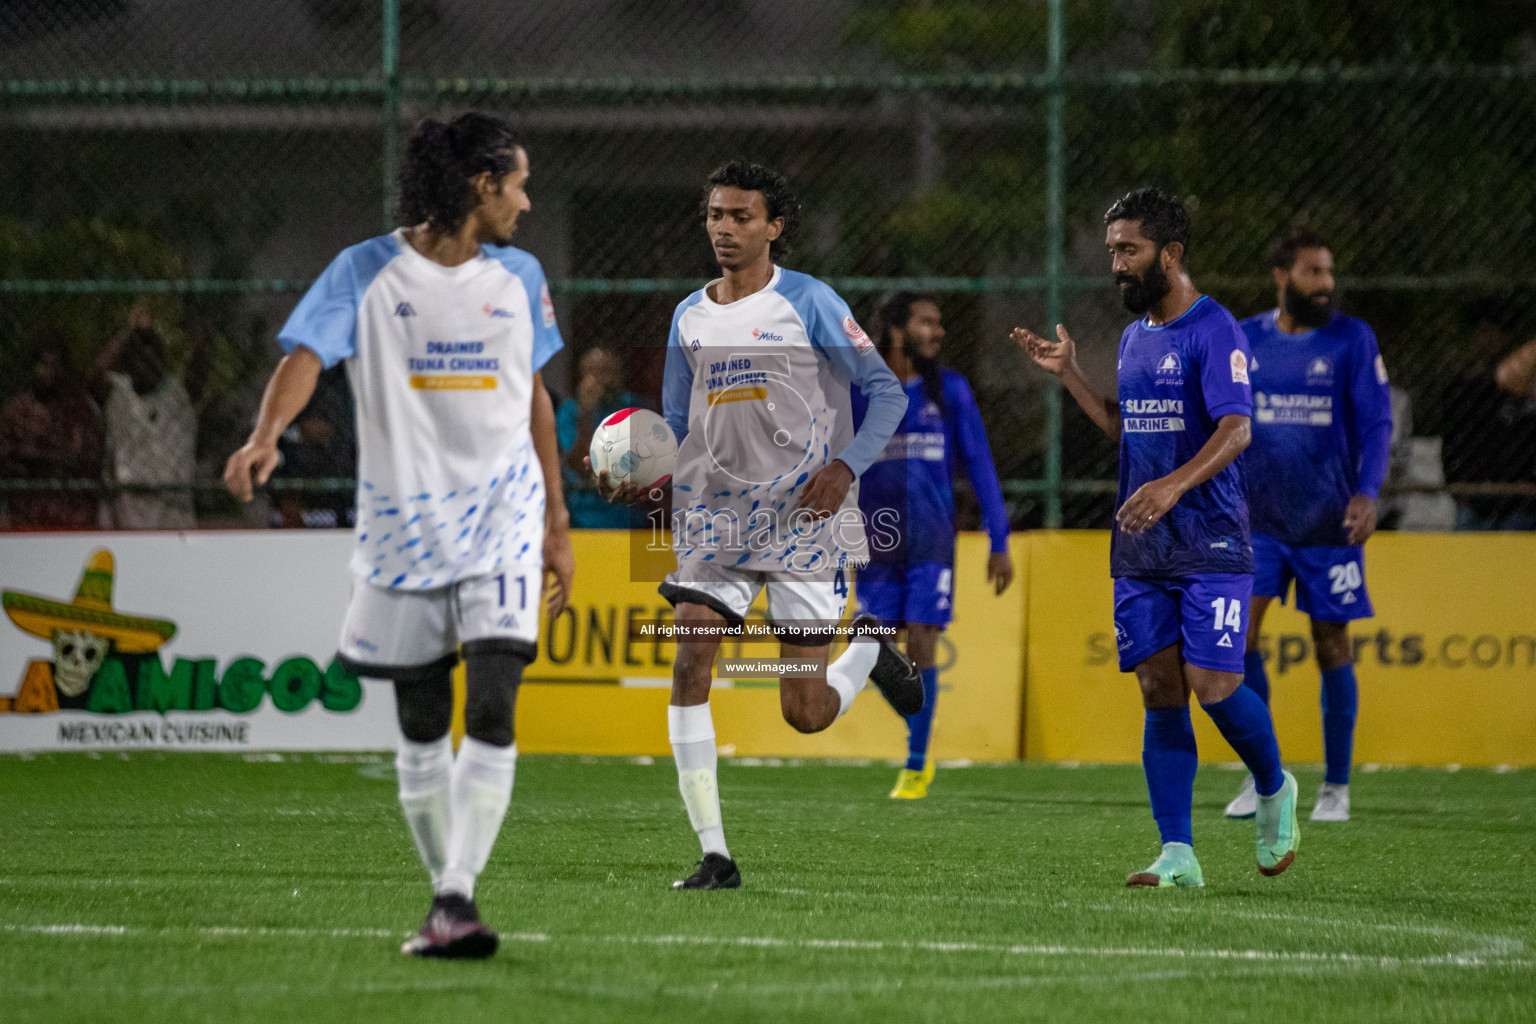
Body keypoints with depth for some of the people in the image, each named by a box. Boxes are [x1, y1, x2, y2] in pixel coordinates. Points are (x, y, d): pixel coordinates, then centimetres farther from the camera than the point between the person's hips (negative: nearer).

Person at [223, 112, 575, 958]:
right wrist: (267, 435, -35)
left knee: (492, 714, -15)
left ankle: (457, 900, -18)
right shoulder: (367, 271, -3)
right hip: (401, 520, -1)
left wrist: (557, 524, 19)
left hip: (502, 515, 1)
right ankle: (444, 889, 21)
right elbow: (307, 352, -15)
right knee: (421, 729, 7)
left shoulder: (519, 276, 9)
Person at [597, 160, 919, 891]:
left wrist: (845, 467, -17)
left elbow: (886, 391, -2)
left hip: (803, 515, -4)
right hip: (715, 515, 4)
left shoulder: (807, 303, -3)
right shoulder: (689, 317, 11)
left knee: (806, 714, -5)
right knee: (690, 660, -14)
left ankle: (869, 650, 31)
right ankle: (714, 854, -9)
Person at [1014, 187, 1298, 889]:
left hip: (1211, 544, -7)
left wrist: (1173, 485, -34)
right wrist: (1068, 374, 20)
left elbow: (1236, 431, -20)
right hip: (1140, 547, 7)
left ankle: (1274, 790, 18)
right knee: (1159, 691, 1)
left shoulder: (1213, 330, -10)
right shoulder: (1134, 337, 16)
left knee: (1212, 683, -12)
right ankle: (1178, 856, 1)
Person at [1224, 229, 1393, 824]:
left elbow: (1376, 425, -5)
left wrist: (1368, 493, -20)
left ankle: (1336, 788, 14)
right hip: (1259, 519, 2)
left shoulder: (1352, 340, -2)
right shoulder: (1242, 341, 4)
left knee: (1331, 649, 3)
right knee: (1236, 633, -12)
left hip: (1328, 523, -2)